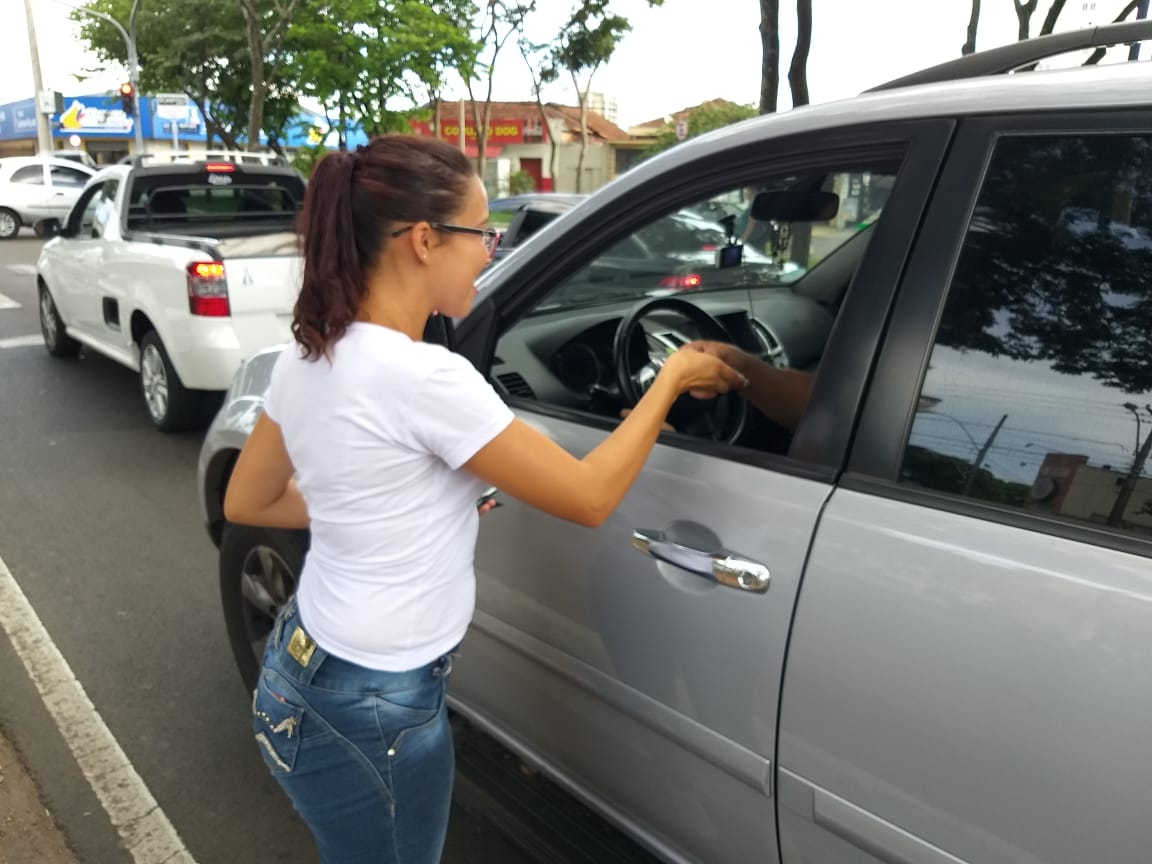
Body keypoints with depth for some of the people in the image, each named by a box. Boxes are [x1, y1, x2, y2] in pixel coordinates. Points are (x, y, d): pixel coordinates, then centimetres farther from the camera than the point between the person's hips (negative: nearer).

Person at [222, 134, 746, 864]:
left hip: (306, 675, 8)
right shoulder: (421, 377, -28)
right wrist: (673, 379, -9)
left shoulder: (307, 358, -2)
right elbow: (590, 497, -21)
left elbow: (246, 504, 10)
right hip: (372, 713, -8)